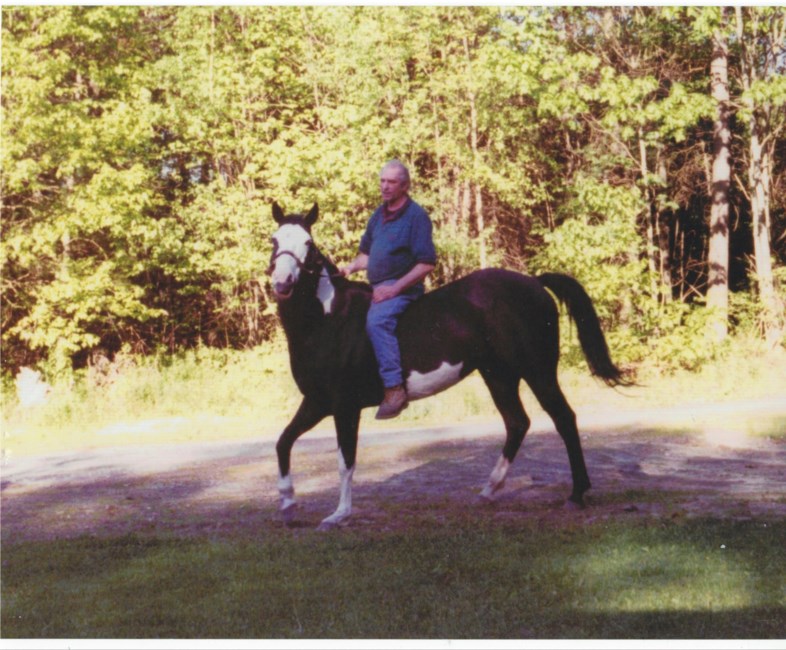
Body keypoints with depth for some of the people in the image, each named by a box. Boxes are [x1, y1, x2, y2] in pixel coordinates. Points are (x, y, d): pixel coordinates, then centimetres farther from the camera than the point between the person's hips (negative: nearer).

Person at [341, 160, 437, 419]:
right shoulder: (378, 215, 15)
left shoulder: (416, 216, -9)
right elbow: (367, 253, 26)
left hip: (403, 288, -9)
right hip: (377, 287, 9)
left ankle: (394, 388, -38)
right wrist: (351, 267, 3)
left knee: (377, 320, -35)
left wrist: (395, 288, -20)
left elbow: (427, 263, -14)